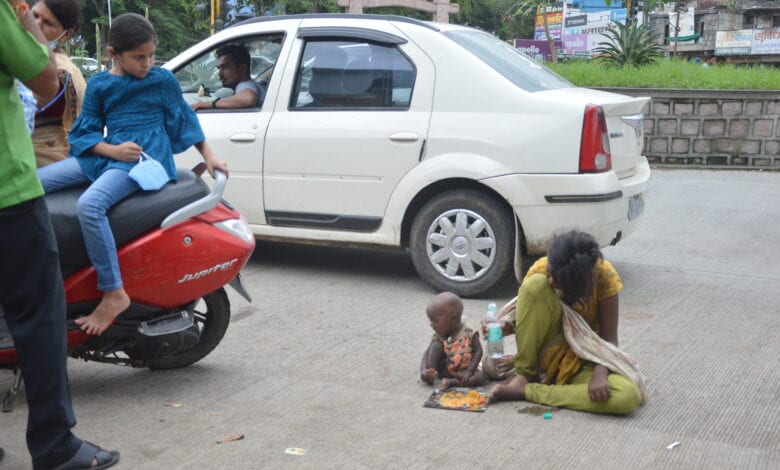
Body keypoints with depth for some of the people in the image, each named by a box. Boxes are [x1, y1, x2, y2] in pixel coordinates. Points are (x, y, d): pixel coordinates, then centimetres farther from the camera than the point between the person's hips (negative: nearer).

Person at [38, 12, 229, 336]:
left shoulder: (163, 80, 6)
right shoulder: (99, 85, 11)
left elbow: (184, 120, 16)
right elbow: (85, 132, 8)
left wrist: (208, 156, 12)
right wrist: (113, 150, -11)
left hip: (145, 160, -5)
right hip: (105, 156, 5)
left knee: (89, 204, -33)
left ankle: (113, 294, -29)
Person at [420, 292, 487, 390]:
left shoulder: (469, 334, -17)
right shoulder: (438, 337, -8)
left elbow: (478, 351, -13)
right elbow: (427, 353, -10)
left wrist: (469, 371, -21)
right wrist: (424, 370, -29)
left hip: (462, 371, -2)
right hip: (444, 370, 2)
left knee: (480, 377, -29)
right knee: (436, 345, -17)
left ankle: (450, 382, -29)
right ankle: (430, 376, -17)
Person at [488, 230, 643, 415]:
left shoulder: (603, 275, -18)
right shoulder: (540, 271, -15)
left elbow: (609, 337, -17)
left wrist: (600, 373, -34)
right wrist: (511, 326, -23)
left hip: (582, 361, 1)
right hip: (545, 353, 0)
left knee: (630, 397, -33)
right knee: (537, 284, -27)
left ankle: (525, 391, -24)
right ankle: (523, 376, -17)